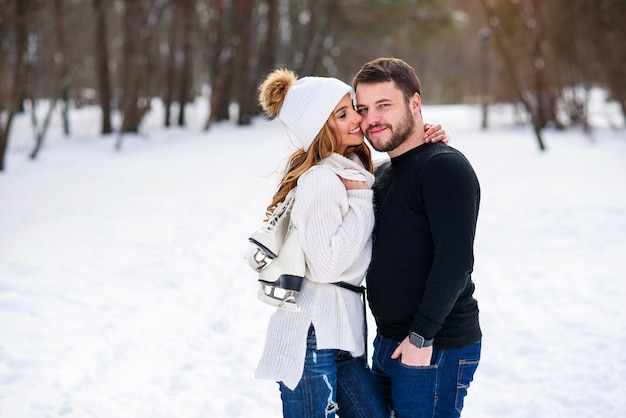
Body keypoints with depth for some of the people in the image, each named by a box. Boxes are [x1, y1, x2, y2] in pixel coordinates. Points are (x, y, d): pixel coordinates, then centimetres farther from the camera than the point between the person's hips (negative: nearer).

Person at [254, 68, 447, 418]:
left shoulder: (353, 169, 10)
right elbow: (326, 264, -23)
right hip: (312, 336, -9)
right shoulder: (319, 180, -17)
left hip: (340, 333, 9)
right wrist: (361, 200, -15)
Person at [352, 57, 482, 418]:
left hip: (436, 350, -9)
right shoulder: (385, 173, 15)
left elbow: (455, 257, -22)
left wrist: (421, 336, -21)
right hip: (389, 343, 9)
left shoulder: (445, 167, -15)